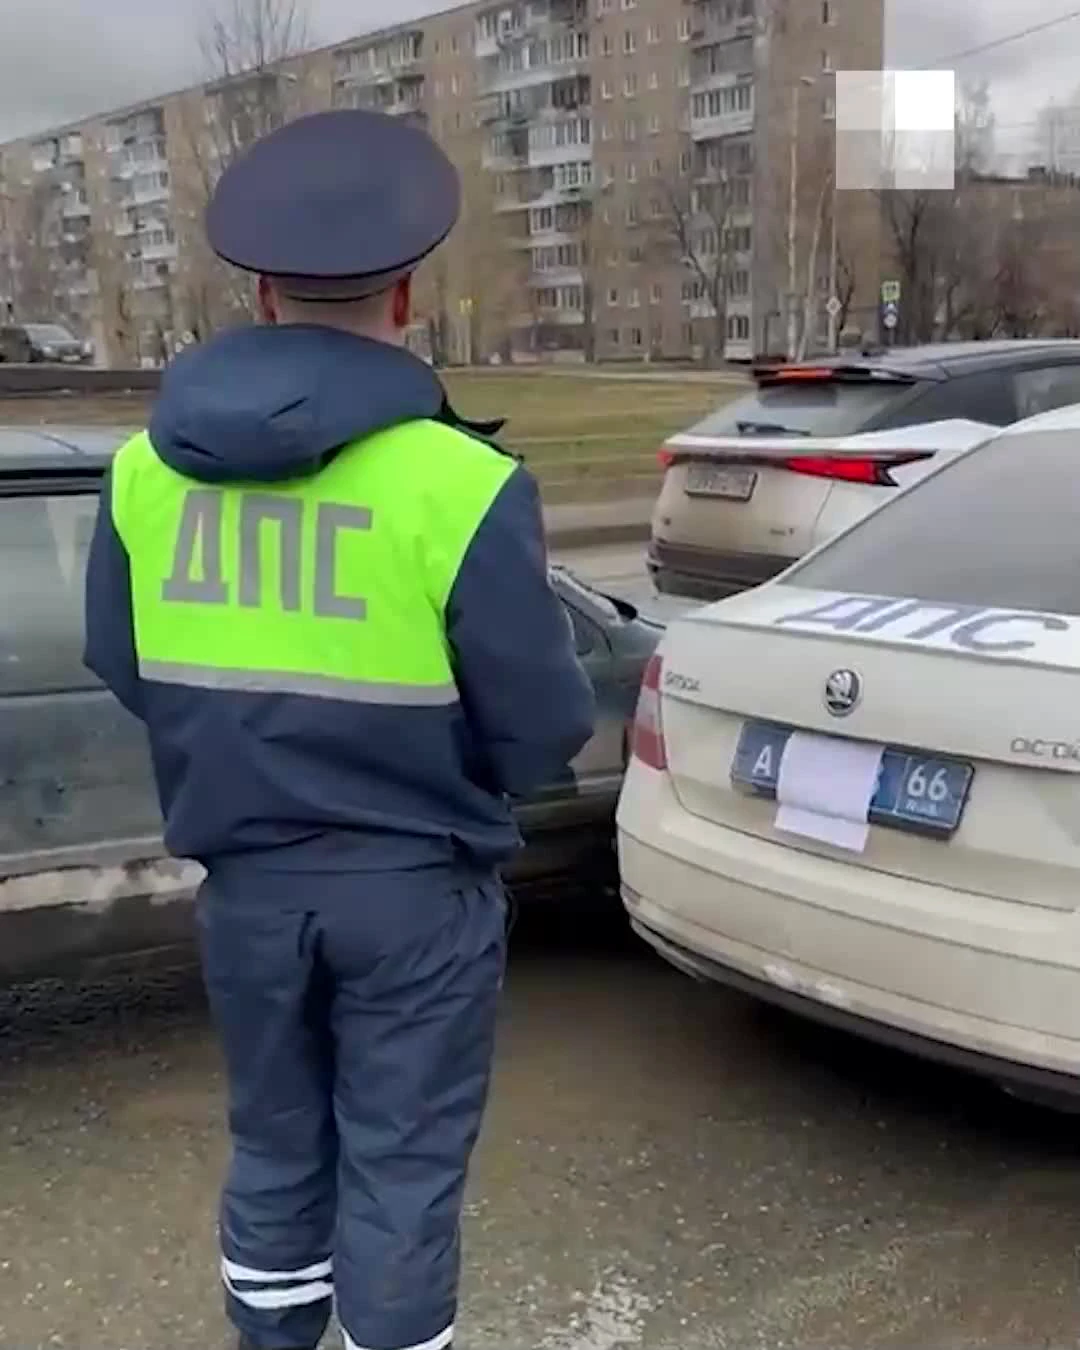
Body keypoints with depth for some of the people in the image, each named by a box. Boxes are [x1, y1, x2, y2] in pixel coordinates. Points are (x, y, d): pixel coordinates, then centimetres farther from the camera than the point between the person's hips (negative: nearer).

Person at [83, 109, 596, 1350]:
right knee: (400, 1172, 12)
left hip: (246, 876, 5)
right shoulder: (458, 485, -19)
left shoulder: (148, 467, -5)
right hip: (414, 886, -4)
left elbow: (120, 662, 7)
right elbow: (543, 724, -14)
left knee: (274, 1151, 23)